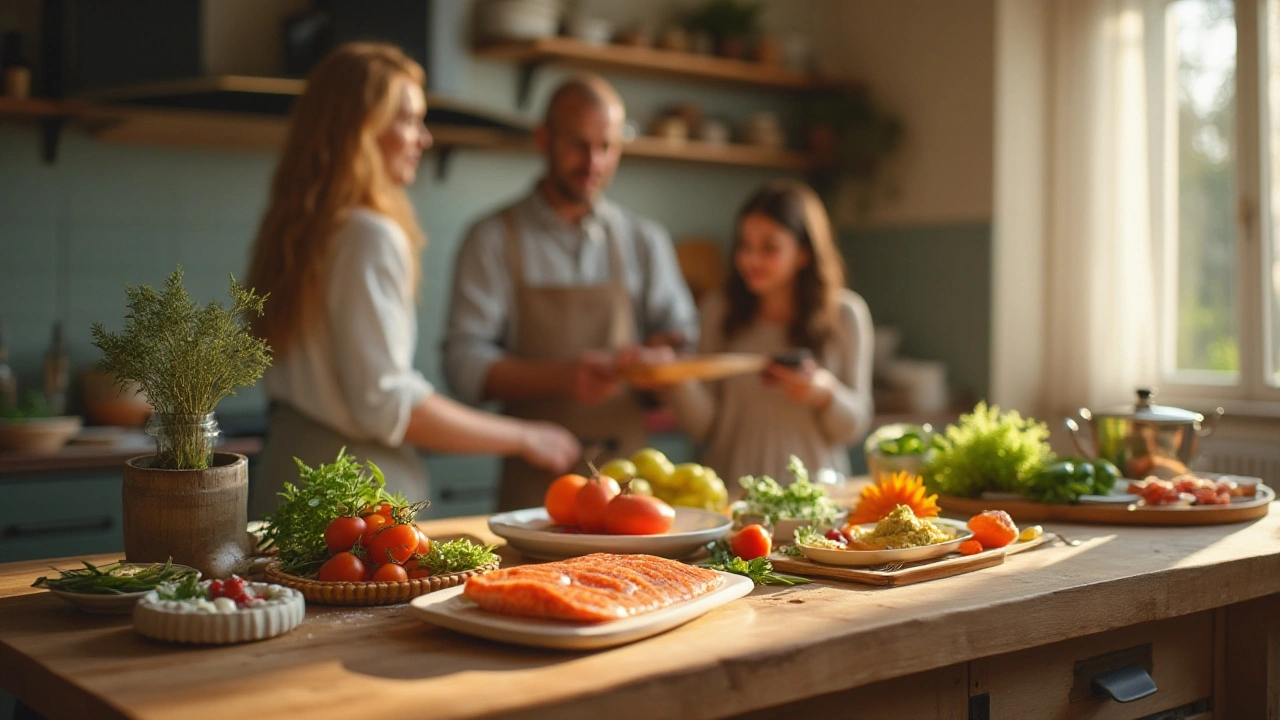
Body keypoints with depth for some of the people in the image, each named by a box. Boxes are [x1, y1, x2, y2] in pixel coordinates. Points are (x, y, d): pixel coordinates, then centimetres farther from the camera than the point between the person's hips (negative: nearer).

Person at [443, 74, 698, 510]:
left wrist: (652, 358, -11)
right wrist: (562, 377, -20)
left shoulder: (645, 241, 12)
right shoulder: (493, 240, 2)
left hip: (630, 472, 3)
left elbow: (682, 335, 13)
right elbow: (465, 364, -4)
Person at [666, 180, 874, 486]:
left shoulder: (846, 314, 2)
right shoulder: (719, 311, 4)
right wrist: (679, 383, -14)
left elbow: (854, 427, 5)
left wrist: (825, 393, -13)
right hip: (731, 490, 0)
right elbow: (704, 427, 3)